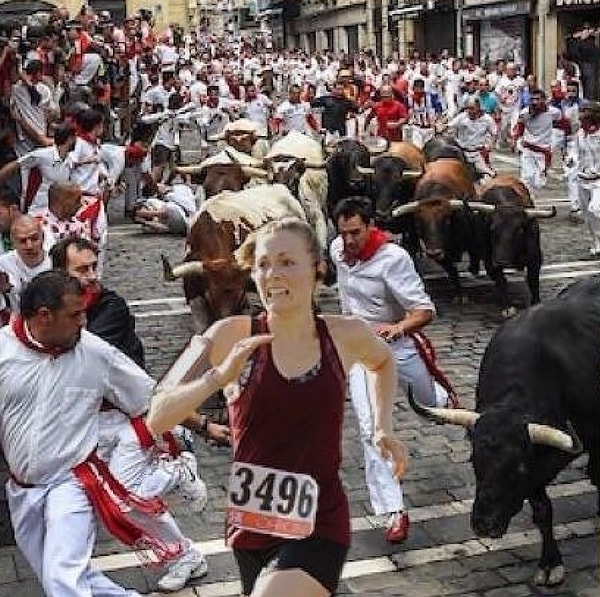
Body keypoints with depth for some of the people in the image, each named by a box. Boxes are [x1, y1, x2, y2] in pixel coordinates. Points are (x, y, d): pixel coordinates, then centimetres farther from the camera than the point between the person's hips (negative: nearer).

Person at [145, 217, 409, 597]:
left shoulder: (345, 336, -4)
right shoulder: (233, 336, -9)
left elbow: (383, 362, 21)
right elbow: (157, 419, -15)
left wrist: (383, 428, 10)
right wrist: (219, 376, -28)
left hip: (318, 529, -1)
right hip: (250, 526, 1)